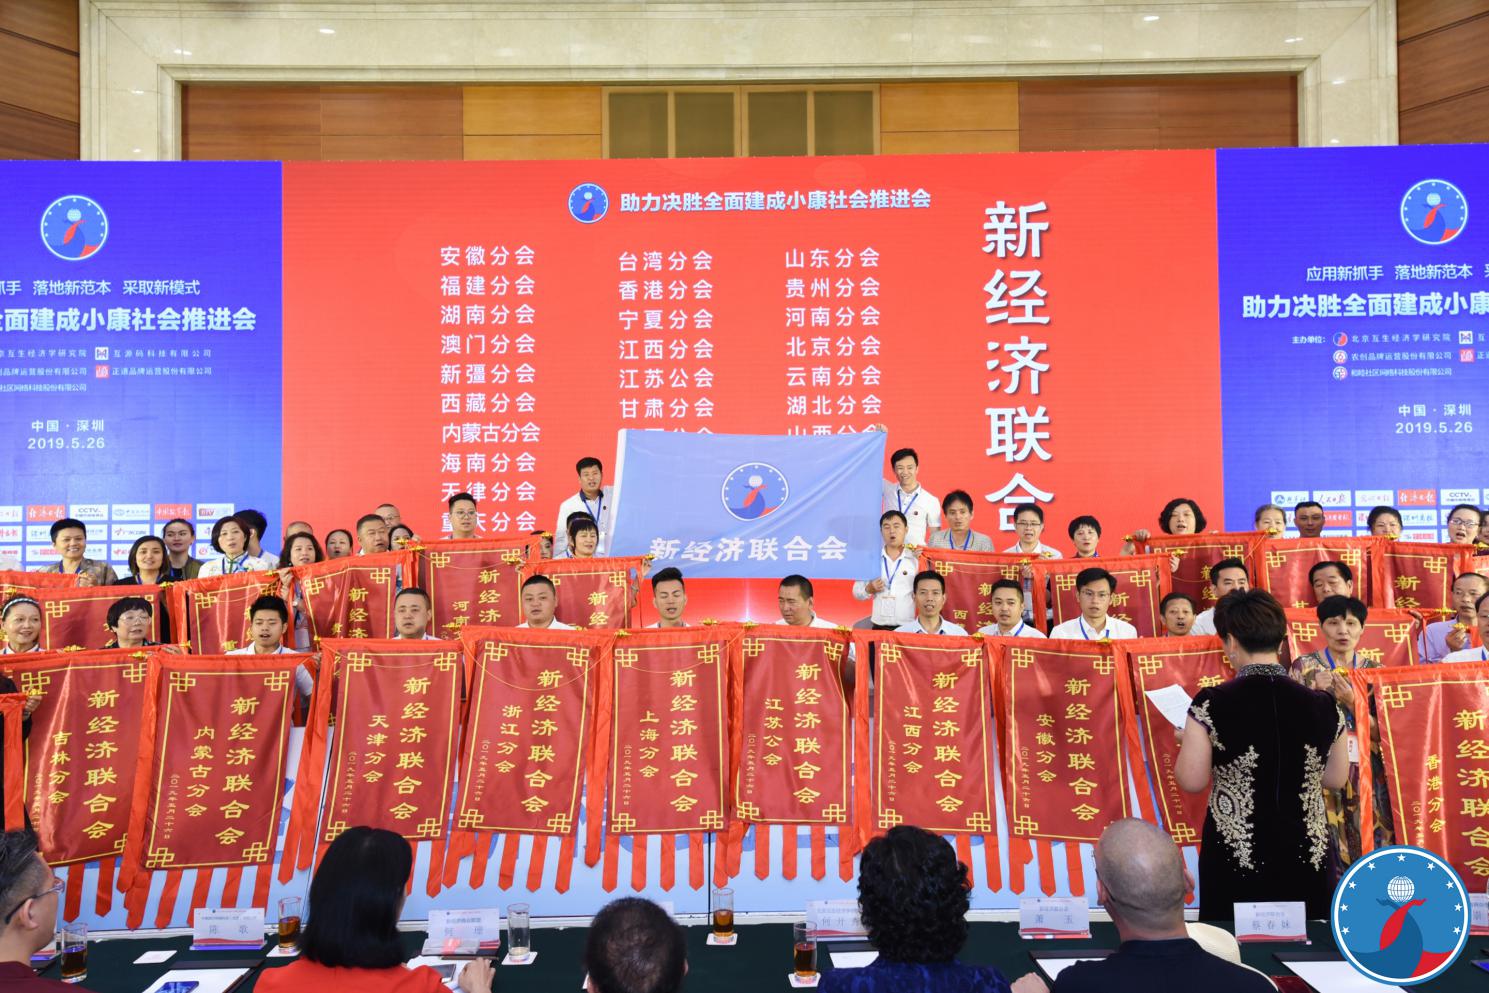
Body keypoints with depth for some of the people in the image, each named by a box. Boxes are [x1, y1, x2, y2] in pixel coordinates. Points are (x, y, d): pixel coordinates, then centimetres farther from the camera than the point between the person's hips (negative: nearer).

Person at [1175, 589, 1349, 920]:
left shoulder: (1211, 704, -14)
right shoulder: (1321, 705, -3)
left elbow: (1192, 781, -10)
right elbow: (1337, 778, 9)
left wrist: (1188, 741, 8)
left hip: (1236, 859, -3)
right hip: (1307, 858, 3)